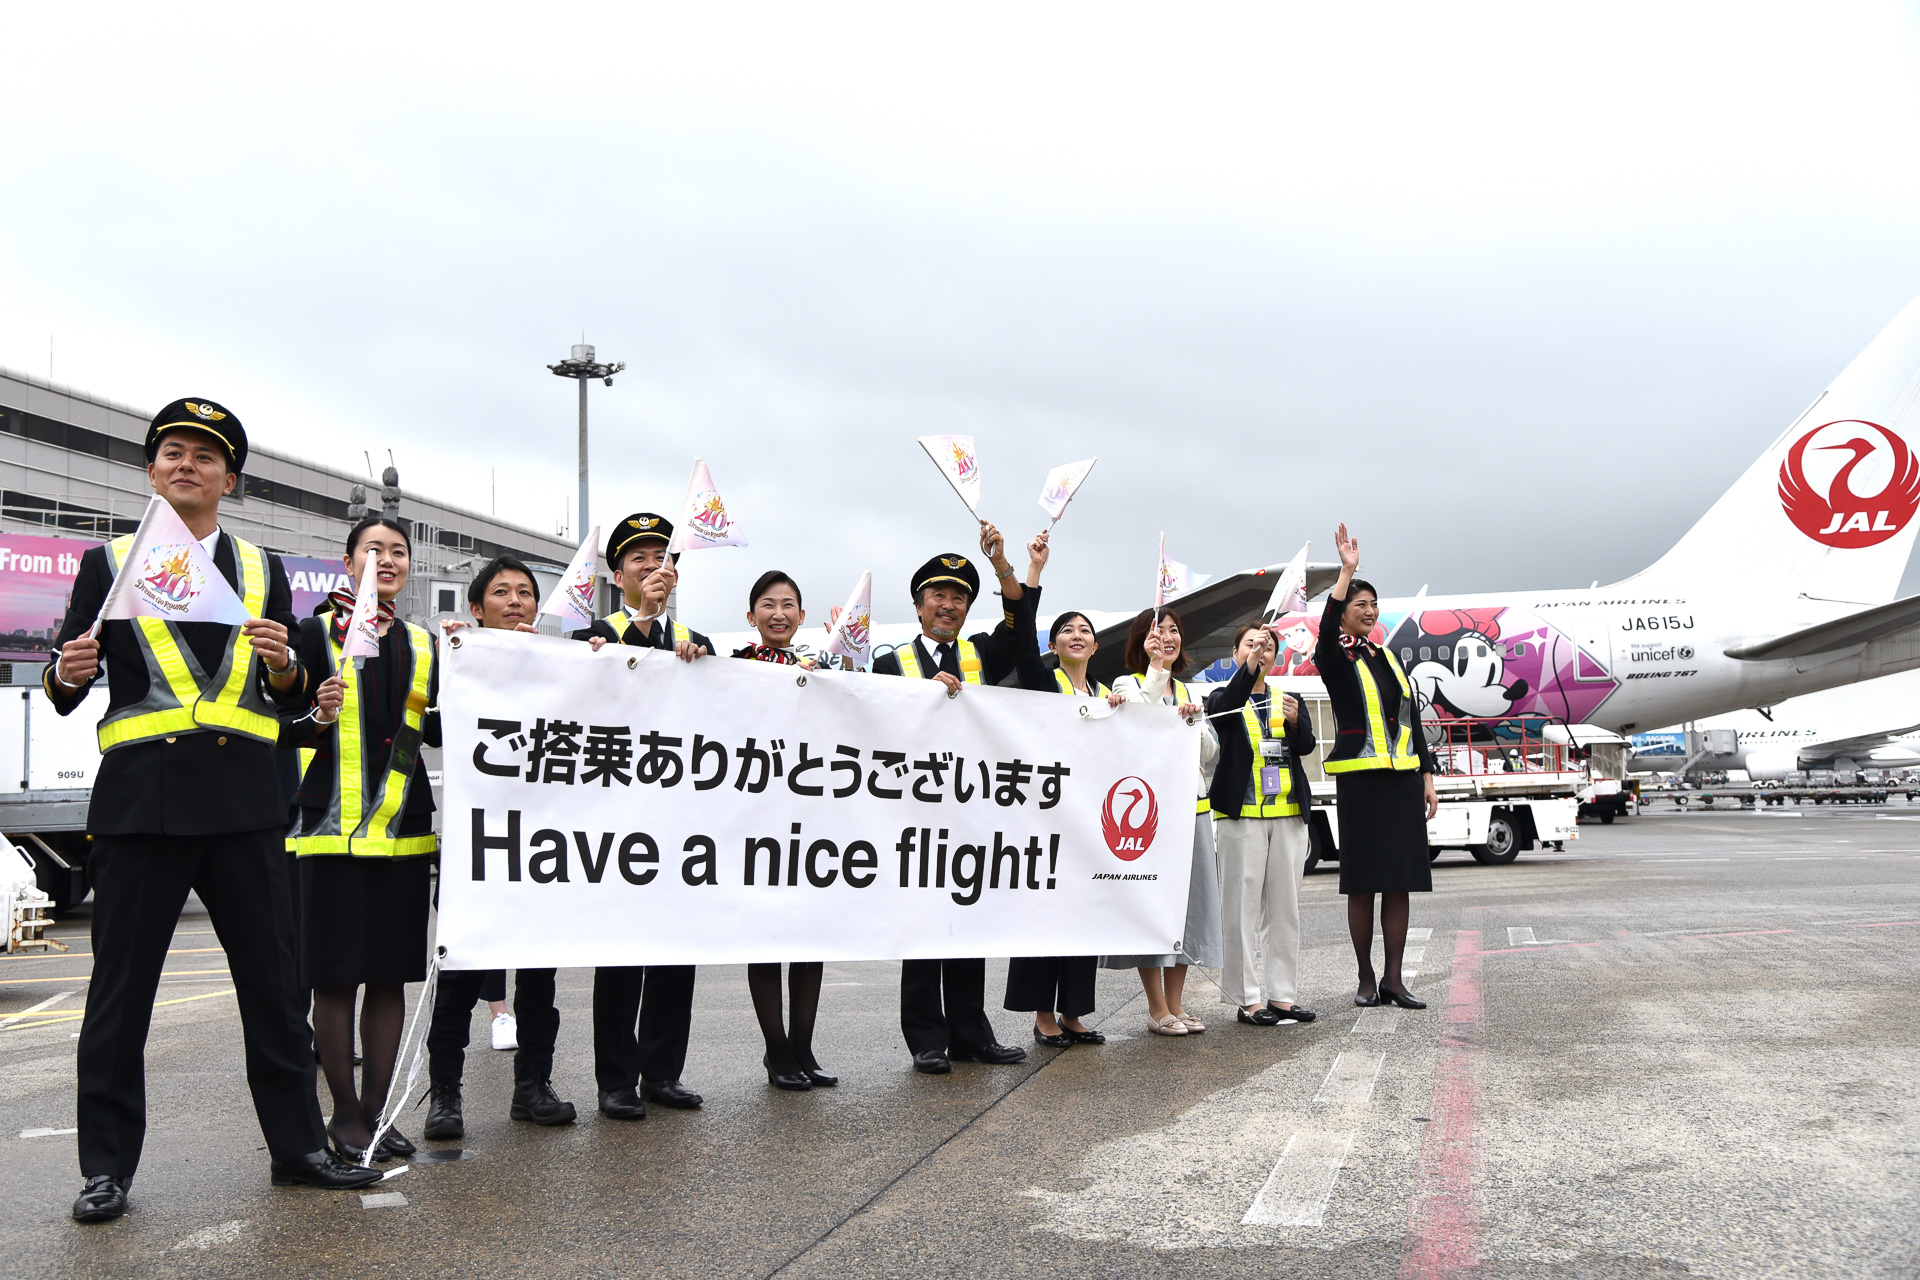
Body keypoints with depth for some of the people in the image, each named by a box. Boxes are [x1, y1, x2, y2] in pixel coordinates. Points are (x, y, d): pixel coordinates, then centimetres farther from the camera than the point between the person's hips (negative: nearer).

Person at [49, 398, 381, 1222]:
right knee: (121, 988, 3)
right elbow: (64, 693, 7)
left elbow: (292, 697, 14)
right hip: (140, 798, -2)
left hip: (244, 800, 2)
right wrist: (68, 672, -15)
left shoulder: (262, 570, 16)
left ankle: (297, 1145, 16)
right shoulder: (110, 562, 10)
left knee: (273, 981, 5)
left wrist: (280, 661, -8)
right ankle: (107, 1168, 14)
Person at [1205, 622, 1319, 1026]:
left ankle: (1282, 995, 12)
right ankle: (1248, 998, -1)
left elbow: (1306, 746, 3)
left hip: (1289, 812, 4)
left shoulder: (1289, 700, 17)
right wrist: (1249, 667, -36)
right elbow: (1225, 706, -20)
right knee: (1242, 903, -6)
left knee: (1285, 904, 6)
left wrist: (1295, 721, -19)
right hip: (1241, 811, -4)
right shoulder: (1223, 699, 5)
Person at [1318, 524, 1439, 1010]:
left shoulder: (1389, 658, 16)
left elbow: (1413, 721, 17)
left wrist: (1426, 778, 12)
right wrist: (1346, 572, -31)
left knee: (1401, 881, 4)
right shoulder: (1336, 660, -1)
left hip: (1403, 778, 5)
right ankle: (1366, 979, 9)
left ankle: (1394, 979, 10)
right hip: (1359, 778, -5)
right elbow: (1327, 632, -26)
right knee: (1362, 883, -2)